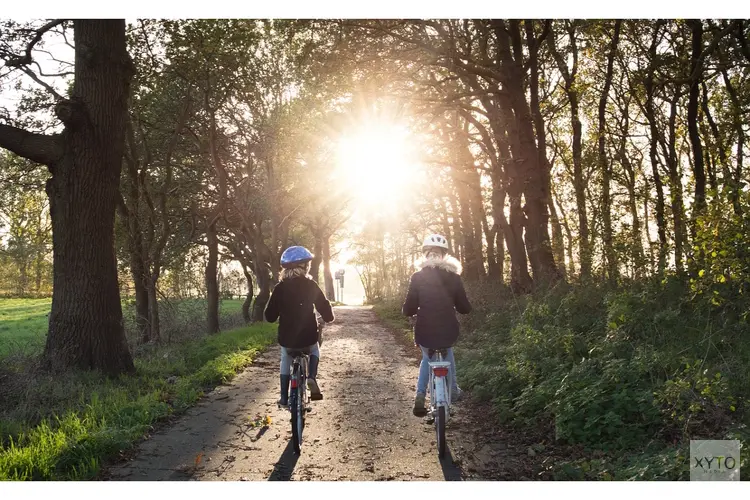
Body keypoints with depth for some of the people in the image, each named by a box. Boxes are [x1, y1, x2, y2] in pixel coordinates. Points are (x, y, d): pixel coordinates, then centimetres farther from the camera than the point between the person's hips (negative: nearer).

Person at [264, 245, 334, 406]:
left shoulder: (280, 288, -3)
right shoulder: (311, 285, -5)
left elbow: (270, 316, 1)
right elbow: (326, 311, -5)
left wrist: (273, 303, 21)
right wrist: (328, 316, 18)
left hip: (287, 338, 1)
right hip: (308, 337, -1)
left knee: (285, 362, 28)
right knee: (314, 351, 31)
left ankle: (284, 397, 23)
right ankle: (312, 377, 6)